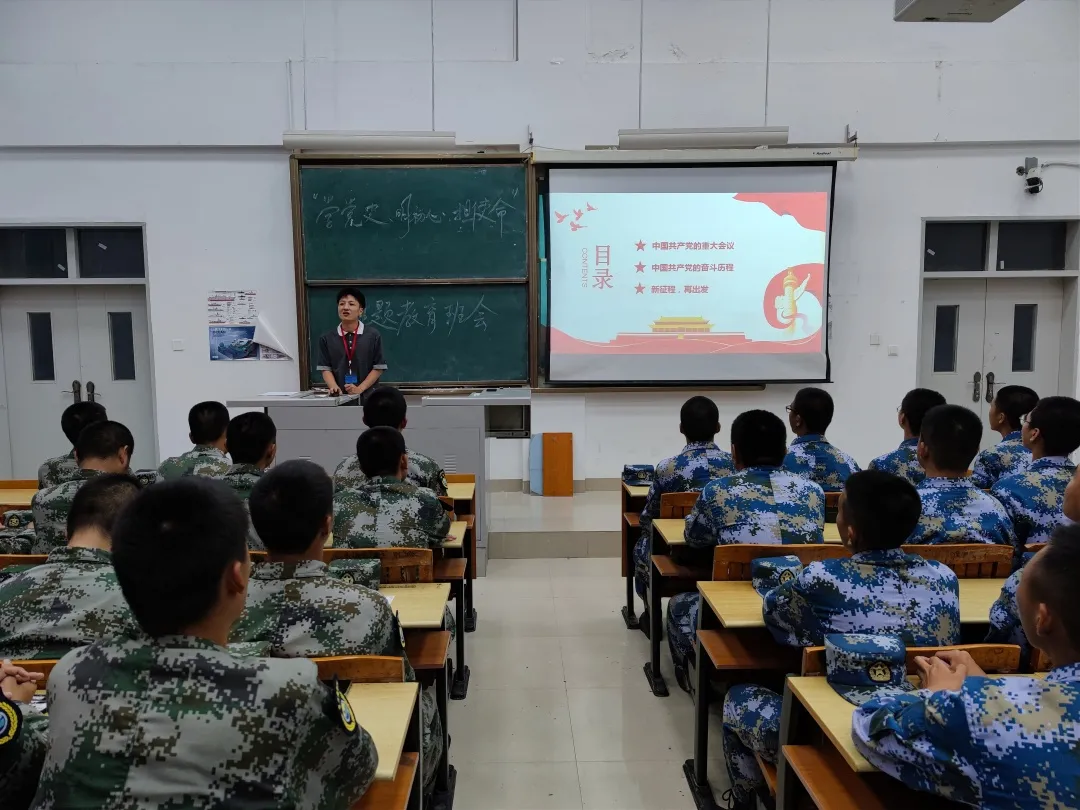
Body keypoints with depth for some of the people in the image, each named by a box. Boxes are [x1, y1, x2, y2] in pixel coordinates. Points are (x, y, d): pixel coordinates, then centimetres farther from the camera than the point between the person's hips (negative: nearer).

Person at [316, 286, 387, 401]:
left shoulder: (373, 335, -1)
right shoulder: (326, 338, 5)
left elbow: (378, 368, -1)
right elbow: (325, 368, 5)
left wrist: (360, 389, -11)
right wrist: (334, 387, -13)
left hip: (366, 396, -1)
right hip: (339, 398, 1)